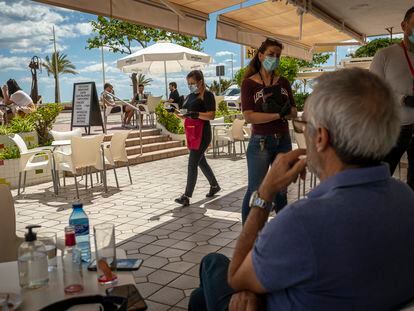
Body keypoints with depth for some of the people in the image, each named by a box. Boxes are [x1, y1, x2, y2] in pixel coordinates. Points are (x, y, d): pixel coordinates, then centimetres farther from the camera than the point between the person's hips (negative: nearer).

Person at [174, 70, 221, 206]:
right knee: (201, 162, 17)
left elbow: (211, 115, -16)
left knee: (192, 164, -12)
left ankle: (186, 196, -10)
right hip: (191, 133, 9)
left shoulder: (207, 95, -8)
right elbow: (185, 116, 19)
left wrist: (195, 114, -28)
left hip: (202, 134, -9)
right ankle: (214, 186, 35)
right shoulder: (190, 96, 16)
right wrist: (175, 112, 0)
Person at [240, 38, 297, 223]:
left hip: (283, 141, 5)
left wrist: (277, 107, -18)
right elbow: (249, 116, -16)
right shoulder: (249, 83, -5)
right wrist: (278, 114, -18)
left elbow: (294, 112, 2)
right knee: (255, 191, -1)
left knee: (281, 190, 14)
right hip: (260, 142, -4)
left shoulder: (283, 82, 8)